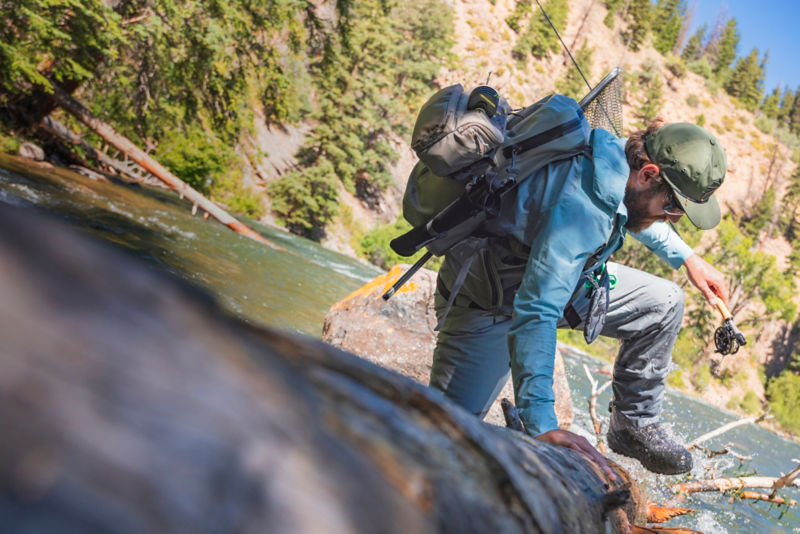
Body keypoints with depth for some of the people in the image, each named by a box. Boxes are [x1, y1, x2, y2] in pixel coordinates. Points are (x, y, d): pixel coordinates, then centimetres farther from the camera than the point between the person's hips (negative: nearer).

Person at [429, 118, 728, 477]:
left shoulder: (619, 155, -12)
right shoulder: (580, 207, -38)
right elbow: (536, 314, -44)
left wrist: (686, 257, 18)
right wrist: (542, 427, -49)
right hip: (489, 302, -8)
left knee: (663, 304, 0)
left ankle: (634, 425, 13)